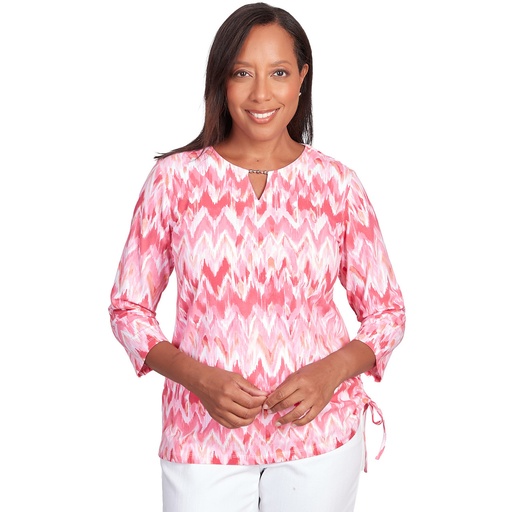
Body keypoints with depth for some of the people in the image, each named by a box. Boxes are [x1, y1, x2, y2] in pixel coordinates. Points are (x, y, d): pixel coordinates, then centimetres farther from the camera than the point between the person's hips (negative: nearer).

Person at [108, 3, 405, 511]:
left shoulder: (337, 183, -3)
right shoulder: (175, 177, -5)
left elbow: (386, 310, 3)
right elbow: (128, 306, -1)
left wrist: (330, 372, -15)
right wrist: (199, 378, -16)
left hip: (321, 433, 1)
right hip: (203, 438, -1)